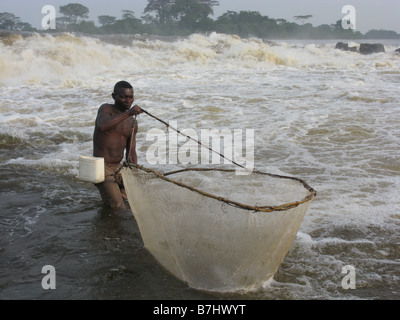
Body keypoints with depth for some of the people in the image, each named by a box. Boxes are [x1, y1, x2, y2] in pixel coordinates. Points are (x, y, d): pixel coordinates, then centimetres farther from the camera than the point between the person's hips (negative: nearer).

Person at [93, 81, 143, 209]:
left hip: (119, 167, 7)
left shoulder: (132, 122, 10)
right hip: (103, 168, -7)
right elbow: (102, 125, -34)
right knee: (118, 208, -15)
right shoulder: (106, 109, -9)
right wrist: (128, 113, -39)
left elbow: (131, 151, 12)